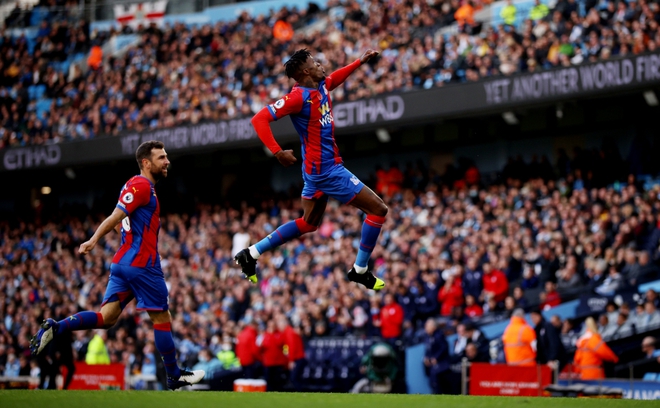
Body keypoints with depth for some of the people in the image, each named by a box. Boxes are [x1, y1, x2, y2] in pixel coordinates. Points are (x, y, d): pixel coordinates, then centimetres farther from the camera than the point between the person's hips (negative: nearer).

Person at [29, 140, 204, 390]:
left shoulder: (135, 185, 18)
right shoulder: (142, 185, -11)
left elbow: (119, 222, 25)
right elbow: (115, 218, -22)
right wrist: (94, 240, -30)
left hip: (122, 262, 9)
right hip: (142, 263, -9)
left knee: (106, 318, 0)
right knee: (162, 318, 4)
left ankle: (55, 328, -16)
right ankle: (175, 377, 12)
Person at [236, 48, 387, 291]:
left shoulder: (320, 86, 6)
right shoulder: (299, 96, -19)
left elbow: (334, 78, 32)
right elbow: (260, 119, -24)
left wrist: (360, 62, 27)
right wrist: (277, 152, -31)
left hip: (317, 168, 10)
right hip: (326, 169, -10)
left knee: (308, 223, 23)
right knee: (378, 209, -4)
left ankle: (250, 254, 23)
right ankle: (360, 271, 3)